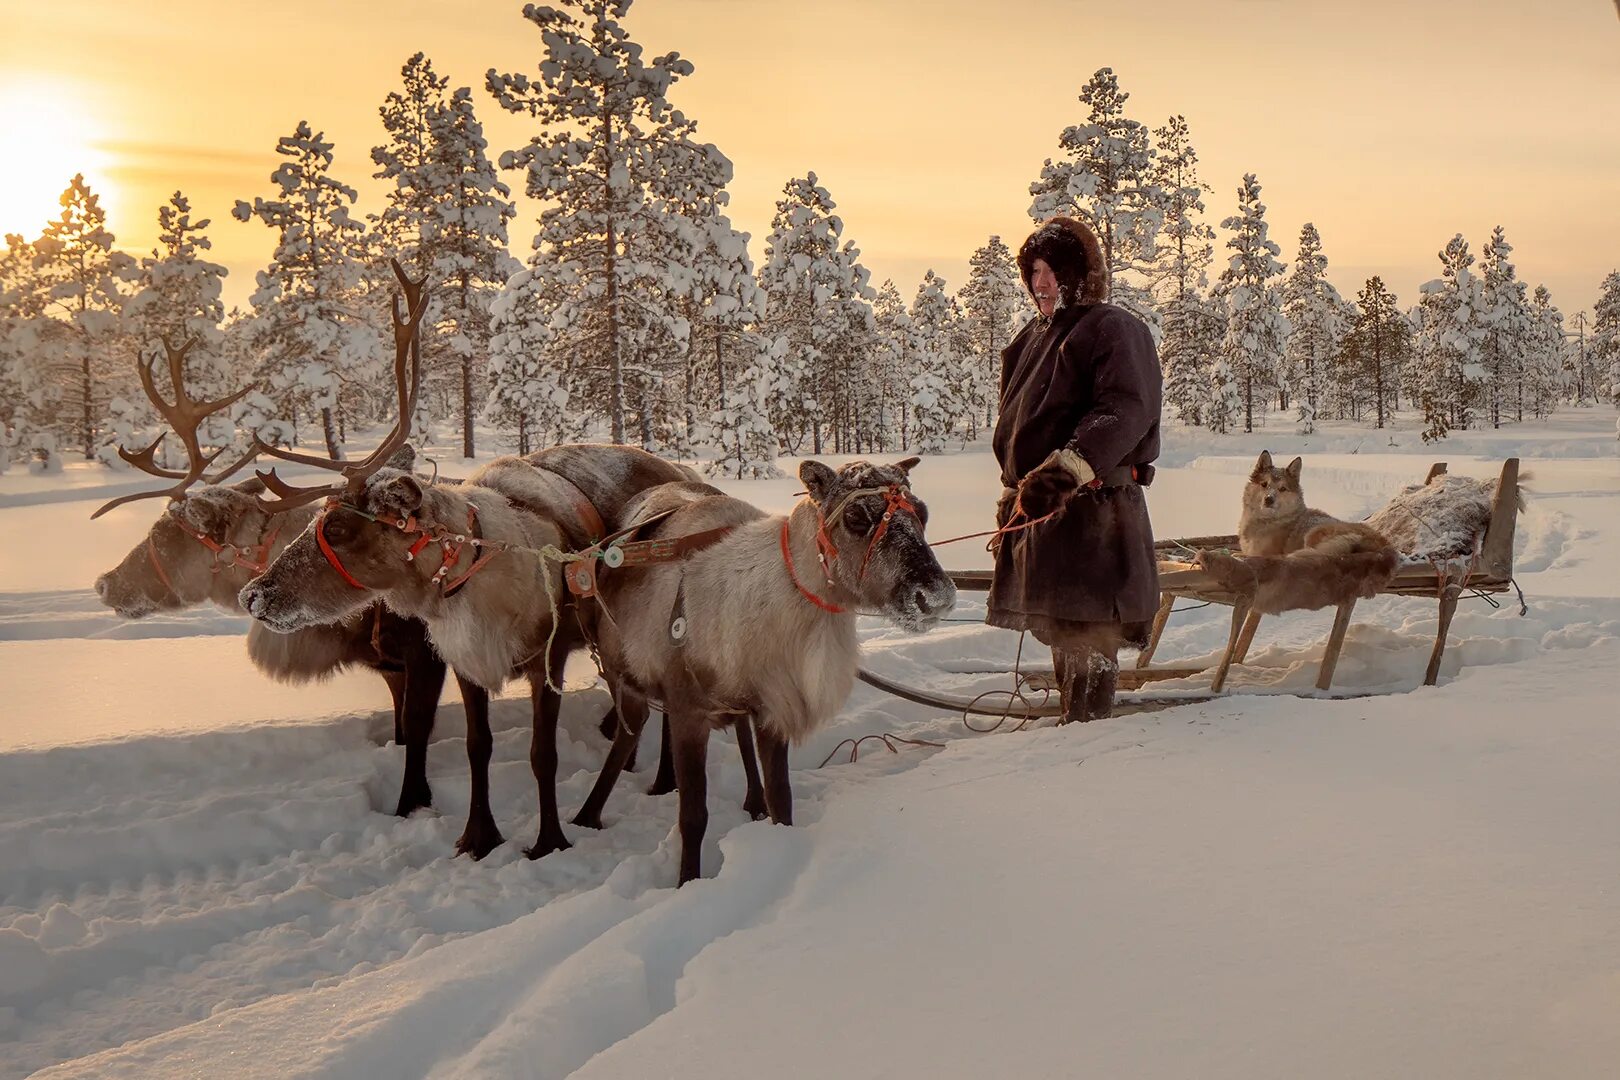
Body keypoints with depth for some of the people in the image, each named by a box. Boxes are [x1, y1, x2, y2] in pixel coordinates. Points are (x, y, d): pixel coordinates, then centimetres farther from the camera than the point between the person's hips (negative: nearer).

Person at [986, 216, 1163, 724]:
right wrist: (1012, 494, 24)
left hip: (1094, 506, -9)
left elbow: (1126, 411, -23)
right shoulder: (1034, 337, 20)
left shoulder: (1115, 329, -7)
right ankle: (1073, 719, 25)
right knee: (1056, 626, 14)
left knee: (1086, 631, -9)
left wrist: (1067, 468, -34)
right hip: (1039, 505, 9)